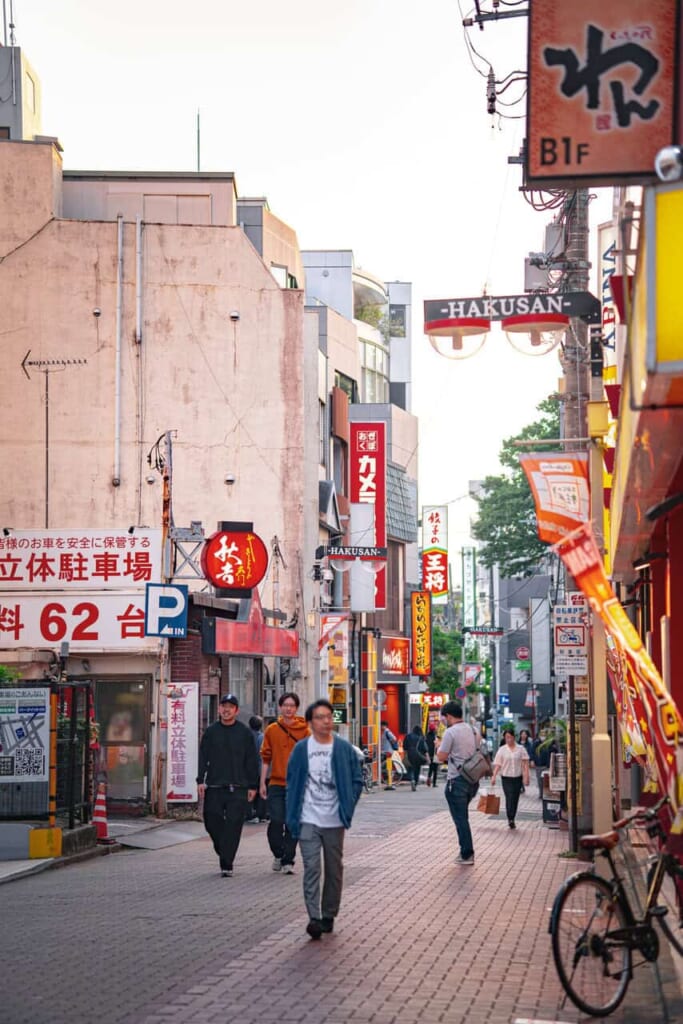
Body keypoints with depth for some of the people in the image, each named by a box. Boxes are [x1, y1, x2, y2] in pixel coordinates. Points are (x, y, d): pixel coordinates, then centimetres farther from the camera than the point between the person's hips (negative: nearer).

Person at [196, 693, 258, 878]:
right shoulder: (211, 732, 9)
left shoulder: (244, 733, 5)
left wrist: (252, 785, 1)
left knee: (233, 826, -7)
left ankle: (226, 864, -4)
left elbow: (252, 761, 5)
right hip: (214, 787, 2)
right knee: (212, 823, 2)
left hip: (238, 788, -2)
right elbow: (203, 757, 9)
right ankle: (224, 853, 26)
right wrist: (201, 780, -1)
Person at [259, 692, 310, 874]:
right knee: (276, 821, -6)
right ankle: (278, 854, 17)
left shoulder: (304, 731, 2)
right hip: (276, 783, 1)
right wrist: (262, 783, 6)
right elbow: (266, 758, 10)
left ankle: (288, 861, 8)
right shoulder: (272, 730, 6)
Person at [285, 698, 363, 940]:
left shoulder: (344, 749, 2)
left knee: (334, 869, 10)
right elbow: (291, 782, 6)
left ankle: (329, 915, 22)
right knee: (311, 868, -11)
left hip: (334, 820, 2)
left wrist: (347, 807, -2)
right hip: (308, 820, -1)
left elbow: (357, 780, 7)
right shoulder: (301, 749, 1)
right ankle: (314, 918, -15)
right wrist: (293, 816, 0)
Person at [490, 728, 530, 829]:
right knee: (509, 797, -12)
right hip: (506, 777, -1)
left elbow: (525, 763, 1)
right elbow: (497, 764, 0)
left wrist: (526, 776, -7)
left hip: (518, 777, 1)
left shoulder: (521, 749, 3)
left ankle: (512, 819, 17)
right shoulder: (502, 750, 2)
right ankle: (510, 819, -14)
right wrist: (494, 776, -11)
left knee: (515, 798, 6)